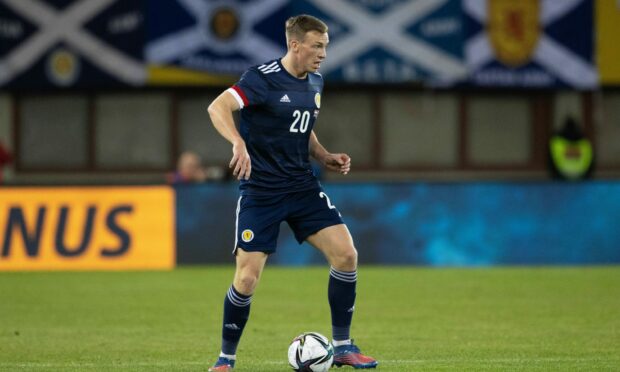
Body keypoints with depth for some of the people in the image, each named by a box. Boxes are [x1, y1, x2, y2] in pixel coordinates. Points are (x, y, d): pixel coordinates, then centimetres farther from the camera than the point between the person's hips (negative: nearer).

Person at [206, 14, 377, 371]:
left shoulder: (315, 82, 9)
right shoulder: (264, 78, -15)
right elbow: (218, 107, -28)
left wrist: (326, 157, 8)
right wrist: (239, 143, -44)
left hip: (303, 186, 6)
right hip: (260, 191, -6)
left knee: (346, 253, -8)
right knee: (247, 278, -9)